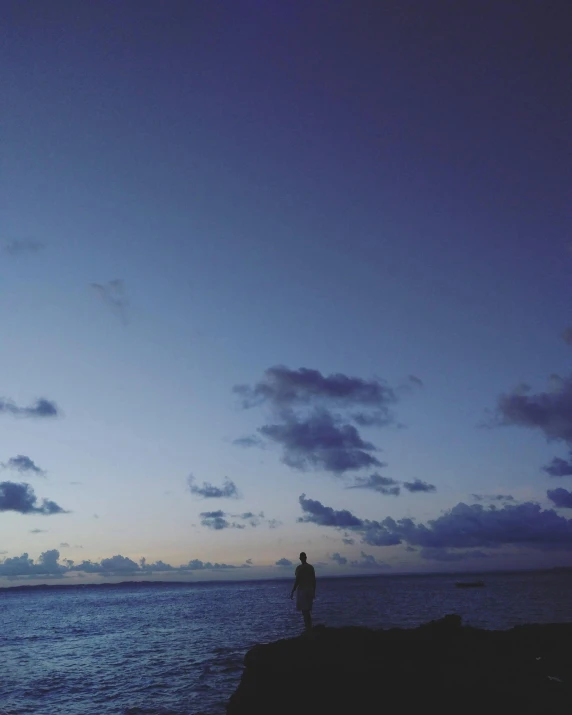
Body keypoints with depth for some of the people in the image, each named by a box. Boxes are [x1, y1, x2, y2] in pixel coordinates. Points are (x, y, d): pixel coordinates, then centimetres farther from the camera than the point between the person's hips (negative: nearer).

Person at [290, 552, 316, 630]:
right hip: (310, 590, 6)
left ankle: (308, 628, -6)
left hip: (302, 590, -6)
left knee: (304, 610, -3)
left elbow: (297, 580, -15)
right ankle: (310, 627, 18)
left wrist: (292, 592, -9)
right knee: (308, 610, 16)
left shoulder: (299, 568, -11)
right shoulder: (311, 567, 6)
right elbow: (314, 580, 9)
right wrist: (314, 591, 18)